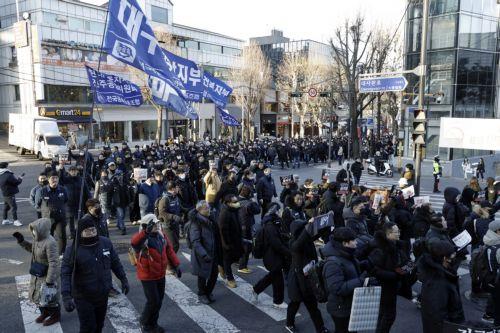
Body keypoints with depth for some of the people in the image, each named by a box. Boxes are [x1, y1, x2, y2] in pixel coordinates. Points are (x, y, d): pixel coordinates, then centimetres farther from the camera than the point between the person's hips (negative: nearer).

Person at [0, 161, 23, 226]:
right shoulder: (8, 175, -22)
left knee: (6, 206, 19)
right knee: (14, 207, -6)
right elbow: (17, 182, -19)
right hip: (10, 194, -10)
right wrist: (20, 178, 1)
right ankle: (15, 221, -5)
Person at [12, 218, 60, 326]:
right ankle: (45, 313, 47)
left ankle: (55, 316, 34)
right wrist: (22, 241, 2)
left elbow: (54, 263, -28)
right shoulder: (38, 238, -5)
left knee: (49, 296, 10)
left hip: (48, 274, -9)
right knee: (35, 295, 24)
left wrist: (50, 281, -25)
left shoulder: (50, 243, -31)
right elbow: (32, 249, 17)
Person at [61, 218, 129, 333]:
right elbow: (65, 273, -19)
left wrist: (123, 279, 9)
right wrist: (66, 296, -29)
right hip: (83, 297, -4)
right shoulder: (73, 249, -17)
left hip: (103, 294, 4)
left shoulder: (106, 243, -5)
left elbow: (115, 263, 7)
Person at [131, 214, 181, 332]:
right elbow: (134, 242, -47)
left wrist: (176, 265, 3)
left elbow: (169, 250, 7)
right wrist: (146, 232, -63)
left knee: (159, 300, 17)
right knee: (153, 301, -2)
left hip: (160, 275, 7)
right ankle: (144, 323, 25)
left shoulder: (160, 235, 0)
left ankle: (153, 323, 37)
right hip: (147, 276, -7)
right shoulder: (142, 238, -21)